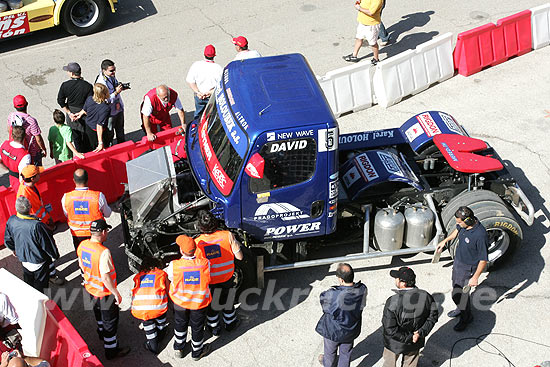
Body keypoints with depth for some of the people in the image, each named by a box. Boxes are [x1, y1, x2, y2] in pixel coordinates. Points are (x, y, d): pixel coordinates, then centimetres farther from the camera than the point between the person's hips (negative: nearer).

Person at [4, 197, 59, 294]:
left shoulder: (11, 221, -19)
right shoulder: (37, 226, -36)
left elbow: (7, 240, 0)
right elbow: (48, 244, -23)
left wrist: (14, 249, 22)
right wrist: (55, 256, -3)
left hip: (23, 259, 5)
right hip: (38, 261, -5)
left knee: (28, 281, 28)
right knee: (40, 284, 17)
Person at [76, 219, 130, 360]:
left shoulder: (83, 245, -11)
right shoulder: (103, 252, -35)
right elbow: (105, 277, -31)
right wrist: (117, 293, -19)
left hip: (90, 287, 8)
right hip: (105, 293, -8)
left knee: (98, 312, 33)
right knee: (110, 320, 11)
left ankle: (102, 332, 58)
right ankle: (111, 350, 25)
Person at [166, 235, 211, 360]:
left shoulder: (174, 265, -29)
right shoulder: (205, 263, -27)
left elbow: (168, 275, -8)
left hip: (180, 301, 1)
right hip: (199, 302, 0)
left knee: (180, 324, 28)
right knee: (197, 327, 22)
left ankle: (179, 348, 49)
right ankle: (196, 352, 44)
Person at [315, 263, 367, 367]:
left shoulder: (333, 295, -39)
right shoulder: (362, 289, -26)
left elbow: (323, 297, -18)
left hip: (333, 331, -2)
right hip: (351, 330, 2)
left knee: (330, 351, 30)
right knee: (346, 352, 28)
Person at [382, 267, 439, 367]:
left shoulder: (392, 302, -31)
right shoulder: (425, 296, -18)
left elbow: (389, 329, -28)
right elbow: (433, 316, -7)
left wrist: (408, 338, -18)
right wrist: (422, 332, -11)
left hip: (395, 344, -3)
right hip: (415, 344, 4)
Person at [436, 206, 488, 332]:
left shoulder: (480, 235, -36)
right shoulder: (464, 225, -14)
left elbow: (483, 260, -26)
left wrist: (475, 277, -20)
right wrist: (445, 240, 22)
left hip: (468, 268, -7)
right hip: (458, 261, 7)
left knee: (459, 294, 6)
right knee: (456, 287, 25)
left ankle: (466, 317, 32)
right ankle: (461, 308, 51)